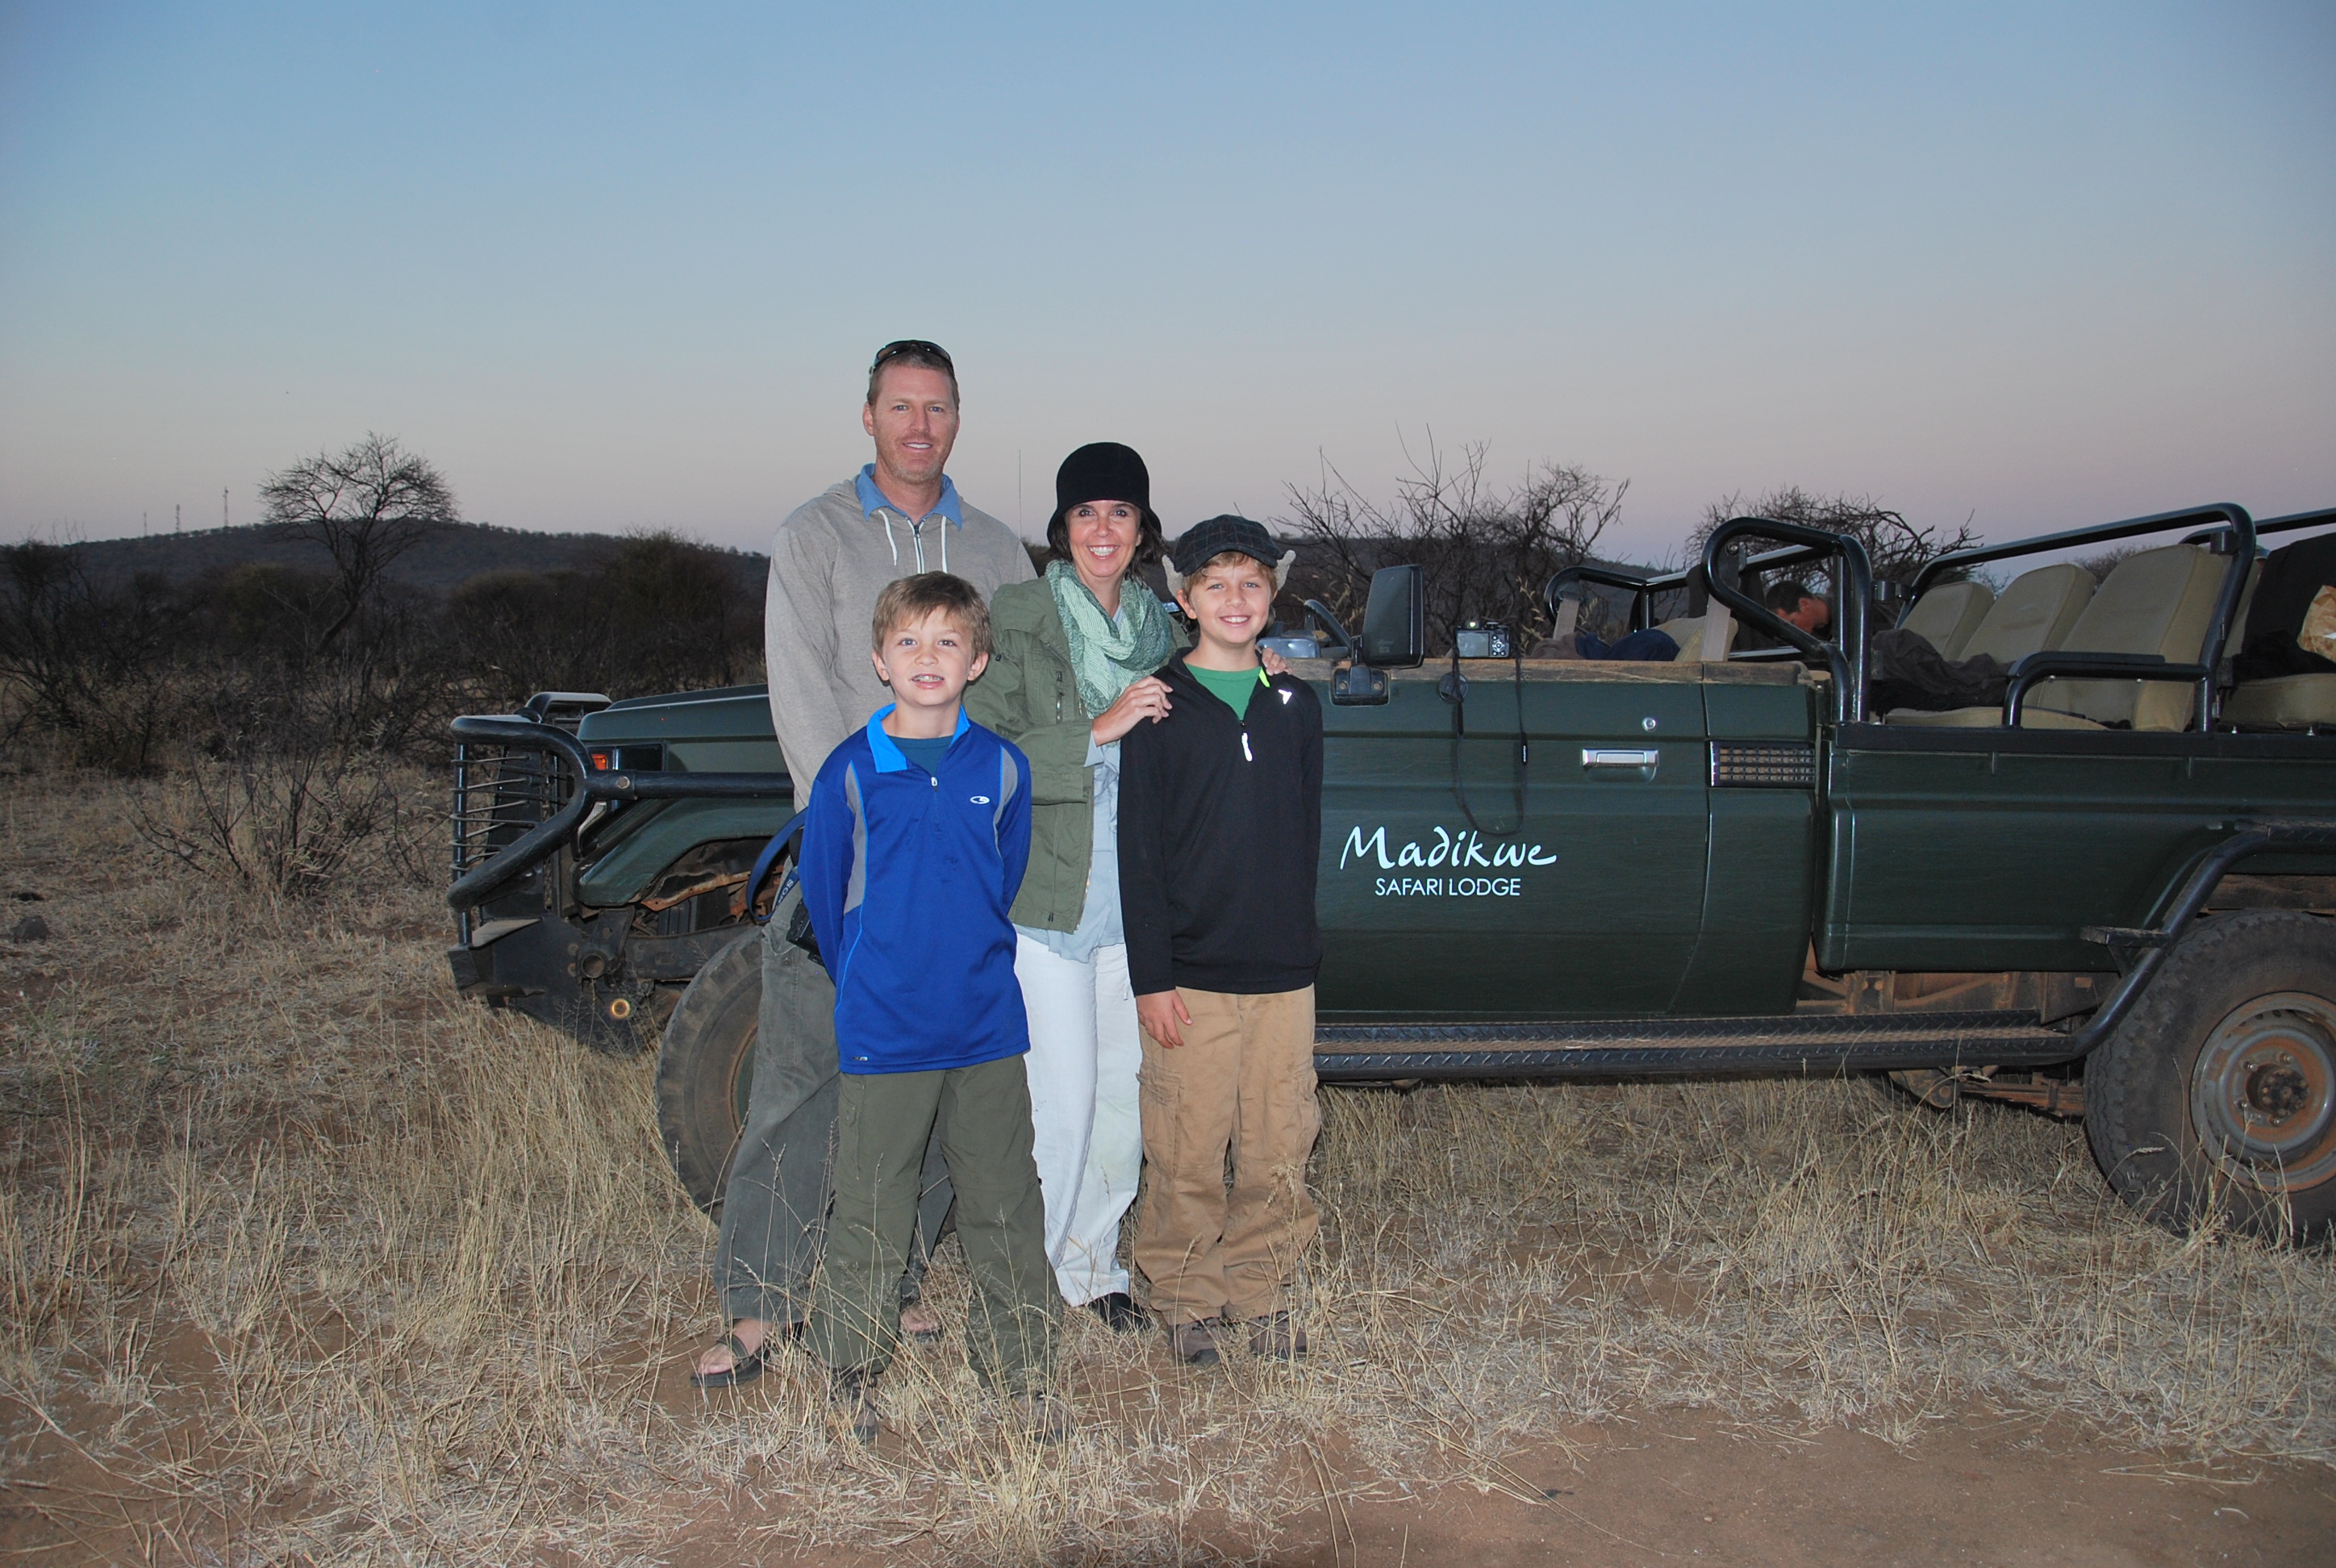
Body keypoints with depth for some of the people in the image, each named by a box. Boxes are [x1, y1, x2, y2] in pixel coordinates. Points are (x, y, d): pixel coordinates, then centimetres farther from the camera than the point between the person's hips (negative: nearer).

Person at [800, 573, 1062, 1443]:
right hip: (883, 1035, -2)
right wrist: (871, 986, 9)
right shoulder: (850, 770, -5)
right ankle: (852, 1371, 25)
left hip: (989, 1027, 2)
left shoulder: (1002, 768, 1)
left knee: (1006, 1208, 11)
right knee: (870, 1215, 7)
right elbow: (823, 892, 4)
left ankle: (1019, 1369, 25)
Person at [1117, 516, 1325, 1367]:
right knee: (1188, 1154, 2)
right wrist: (1151, 976, -9)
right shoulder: (1159, 707, -2)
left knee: (1280, 1150, 7)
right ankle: (1185, 1297, 21)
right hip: (1189, 973, -3)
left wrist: (1294, 934, 9)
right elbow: (1138, 851, -5)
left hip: (1283, 973, 4)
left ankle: (1259, 1291, 25)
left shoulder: (1296, 707, 10)